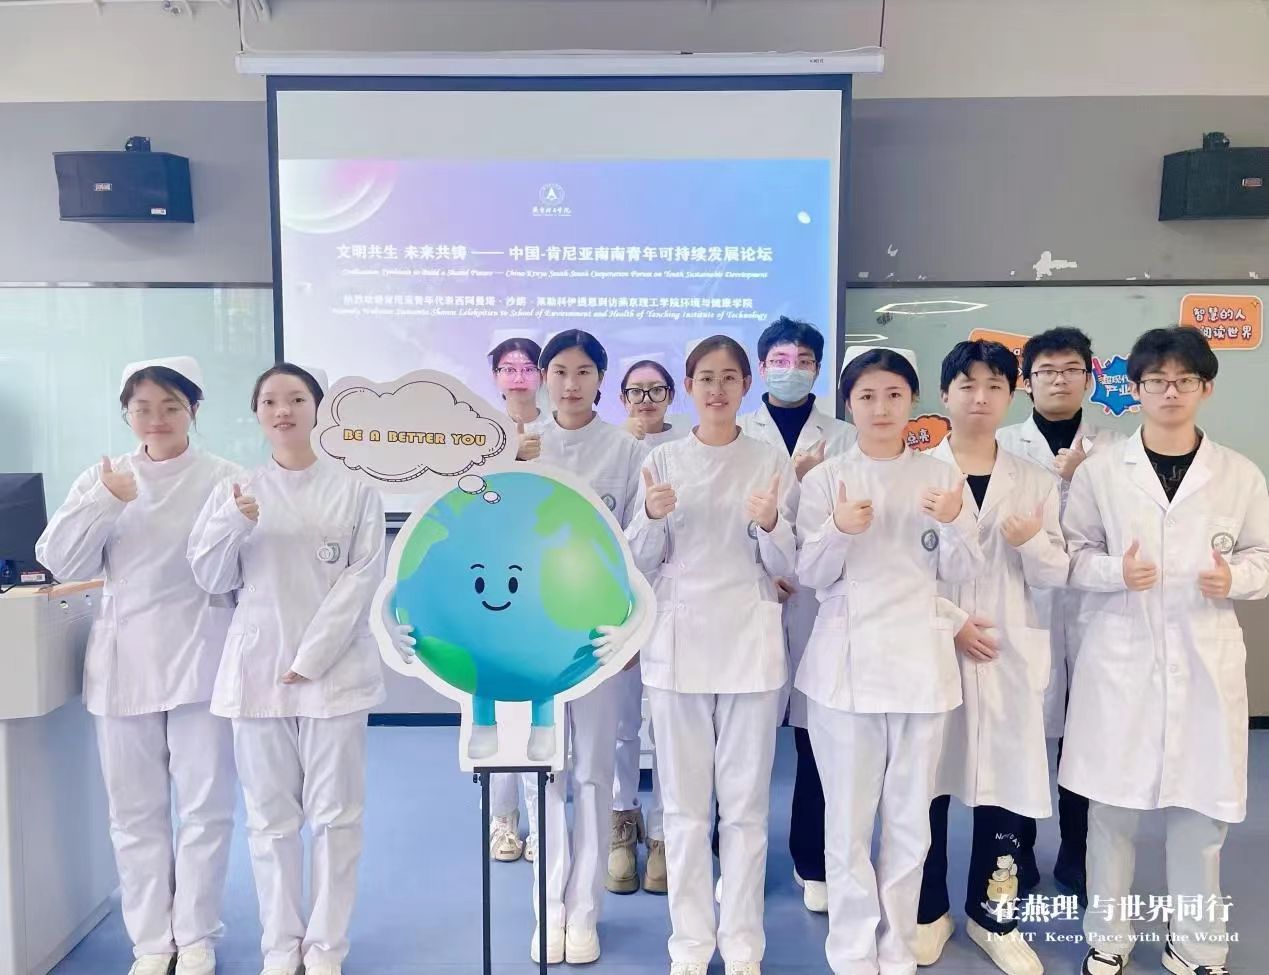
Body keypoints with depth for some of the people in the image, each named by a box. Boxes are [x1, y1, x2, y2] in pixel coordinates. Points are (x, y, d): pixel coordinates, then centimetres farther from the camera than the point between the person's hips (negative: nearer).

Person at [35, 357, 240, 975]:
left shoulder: (223, 478, -4)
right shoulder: (103, 478, 7)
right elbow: (61, 562, -1)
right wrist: (104, 502, -11)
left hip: (199, 659, -3)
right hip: (125, 661, 3)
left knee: (204, 805, 6)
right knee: (135, 809, 12)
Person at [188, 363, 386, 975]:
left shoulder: (354, 491, 0)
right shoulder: (236, 492, 7)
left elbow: (362, 579, -5)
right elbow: (210, 580, 6)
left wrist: (311, 658, -12)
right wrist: (233, 526, -14)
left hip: (334, 669, -2)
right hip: (257, 670, 2)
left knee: (334, 812, 5)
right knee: (271, 816, 9)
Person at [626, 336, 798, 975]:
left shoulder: (772, 462, 1)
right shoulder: (662, 461, 4)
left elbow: (785, 568, 1)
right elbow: (641, 564, 4)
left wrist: (770, 525, -20)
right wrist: (652, 517, -16)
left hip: (749, 644, -1)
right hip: (678, 643, 1)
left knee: (745, 802, 8)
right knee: (684, 802, 8)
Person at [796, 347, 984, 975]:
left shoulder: (939, 476, 5)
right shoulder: (825, 479, 0)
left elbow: (963, 573, 4)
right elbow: (809, 575, -2)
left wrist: (954, 524, -15)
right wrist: (839, 531, -20)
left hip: (919, 660, 2)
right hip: (846, 660, -1)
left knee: (910, 817, 10)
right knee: (848, 818, 3)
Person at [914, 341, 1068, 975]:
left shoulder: (1034, 482, 8)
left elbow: (1056, 576, 4)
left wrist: (1035, 542, -16)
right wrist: (949, 622, -13)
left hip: (1011, 655, 2)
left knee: (1007, 780, 5)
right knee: (927, 779, 7)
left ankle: (992, 913, 25)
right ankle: (929, 910, 26)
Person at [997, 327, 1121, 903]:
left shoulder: (1111, 448, 7)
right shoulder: (1004, 446, 3)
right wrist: (1059, 476, -12)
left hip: (1090, 608, 1)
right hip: (1024, 607, -1)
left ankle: (1076, 858, 27)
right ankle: (1017, 855, 23)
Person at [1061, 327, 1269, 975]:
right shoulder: (1100, 469, 0)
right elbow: (1072, 555, 3)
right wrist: (1116, 570, -16)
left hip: (1205, 658, 1)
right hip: (1119, 655, -1)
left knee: (1201, 808, 9)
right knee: (1111, 805, 8)